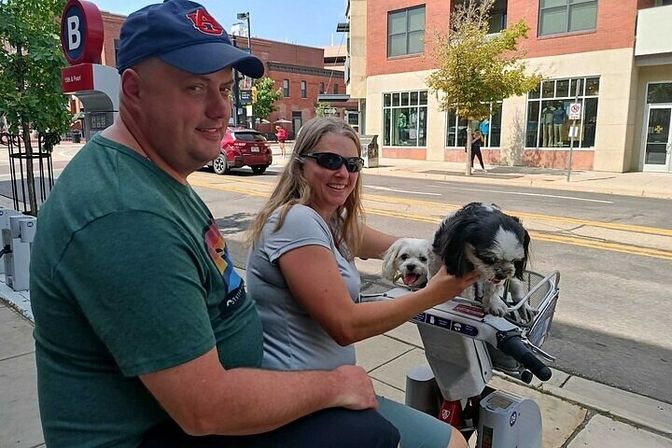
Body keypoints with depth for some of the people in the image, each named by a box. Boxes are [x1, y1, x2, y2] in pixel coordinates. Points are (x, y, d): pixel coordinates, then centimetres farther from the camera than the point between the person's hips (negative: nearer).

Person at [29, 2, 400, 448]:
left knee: (356, 395, 17)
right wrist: (335, 385, -16)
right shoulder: (128, 218, -30)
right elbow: (205, 411, -28)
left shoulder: (157, 172, 3)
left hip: (191, 392, 9)